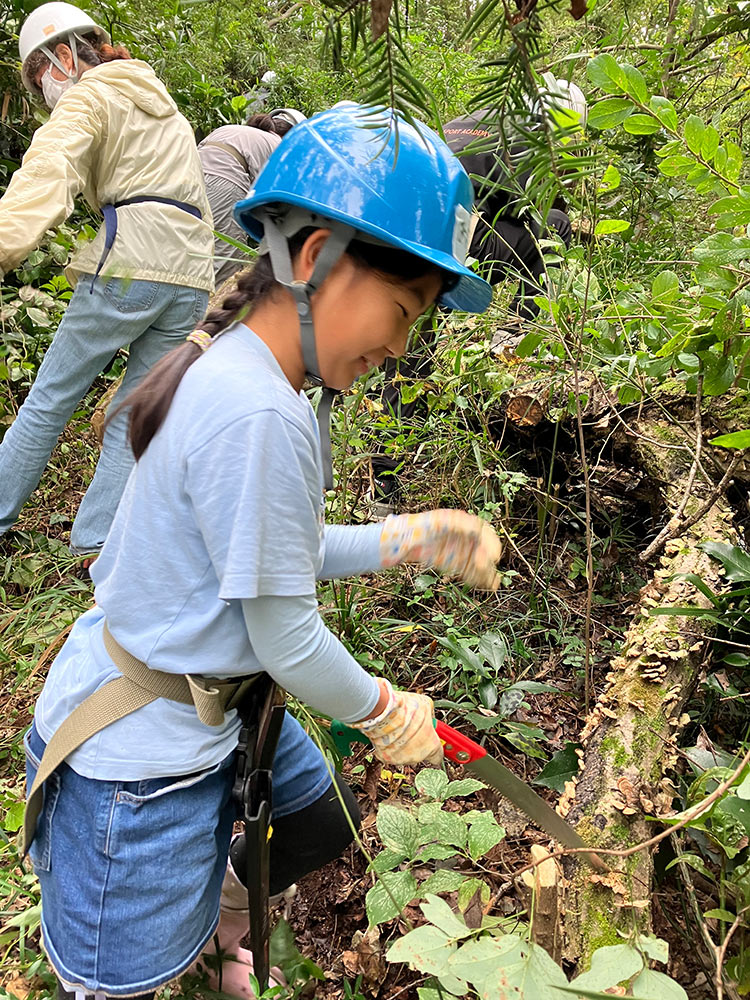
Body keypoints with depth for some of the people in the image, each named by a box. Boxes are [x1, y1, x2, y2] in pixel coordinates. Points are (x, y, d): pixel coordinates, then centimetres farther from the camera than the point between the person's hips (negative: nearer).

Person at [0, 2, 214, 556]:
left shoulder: (89, 99, 2)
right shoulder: (165, 104, 29)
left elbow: (48, 172, -19)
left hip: (130, 264, -7)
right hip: (193, 277, 7)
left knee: (52, 397, 5)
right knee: (137, 416, 6)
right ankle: (95, 543, 7)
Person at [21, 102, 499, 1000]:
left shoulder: (235, 374, 0)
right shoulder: (257, 415, -31)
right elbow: (287, 639, -23)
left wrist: (409, 539, 2)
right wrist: (385, 713, -5)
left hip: (210, 701, 9)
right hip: (139, 766, -9)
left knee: (315, 821, 26)